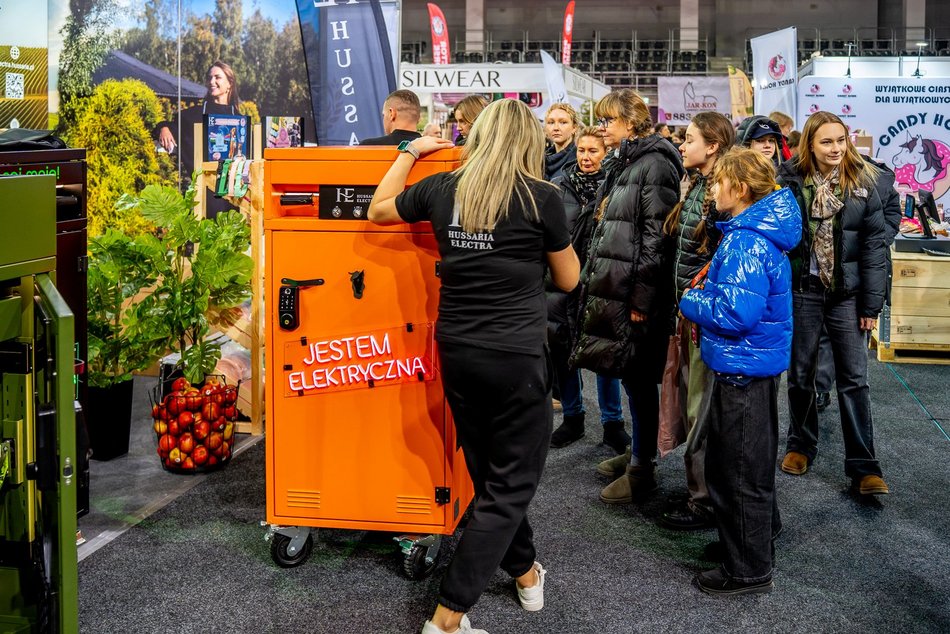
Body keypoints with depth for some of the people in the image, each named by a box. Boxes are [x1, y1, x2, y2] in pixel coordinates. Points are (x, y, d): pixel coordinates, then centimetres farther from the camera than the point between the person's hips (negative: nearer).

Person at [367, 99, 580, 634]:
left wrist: (410, 152, 28)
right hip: (515, 356, -5)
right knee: (511, 485, 5)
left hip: (456, 351, 5)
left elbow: (378, 210, 20)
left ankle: (525, 571, 41)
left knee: (490, 473, 22)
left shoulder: (442, 188, 2)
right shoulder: (542, 197, -9)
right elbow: (568, 279, 4)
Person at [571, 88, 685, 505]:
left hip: (636, 293, -9)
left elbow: (657, 236, -18)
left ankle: (642, 470, 6)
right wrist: (595, 280, 20)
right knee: (630, 375, 15)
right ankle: (637, 450, 26)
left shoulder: (654, 164, -12)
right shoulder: (623, 163, 18)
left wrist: (642, 297, -20)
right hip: (612, 288, 9)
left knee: (638, 377, -2)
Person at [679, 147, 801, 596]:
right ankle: (761, 532, 43)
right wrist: (704, 299, 6)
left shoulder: (745, 242, -23)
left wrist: (690, 302, -14)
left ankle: (749, 571, 15)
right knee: (751, 461, 25)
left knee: (740, 471, 3)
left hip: (743, 369, -10)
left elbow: (736, 313, -30)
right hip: (758, 361, 10)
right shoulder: (760, 232, 9)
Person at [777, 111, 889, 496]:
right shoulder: (789, 181, -4)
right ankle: (801, 446, 30)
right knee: (800, 373, 12)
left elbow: (874, 245, -3)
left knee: (854, 379, 0)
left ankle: (863, 467, 3)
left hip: (846, 292, 0)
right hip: (801, 290, 0)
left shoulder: (861, 183, -2)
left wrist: (872, 304, -6)